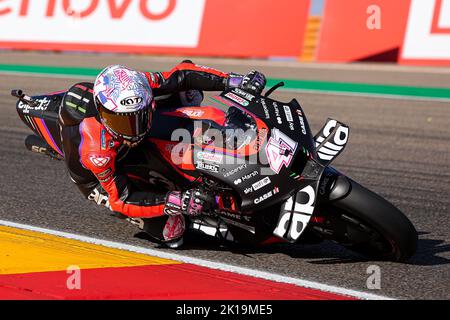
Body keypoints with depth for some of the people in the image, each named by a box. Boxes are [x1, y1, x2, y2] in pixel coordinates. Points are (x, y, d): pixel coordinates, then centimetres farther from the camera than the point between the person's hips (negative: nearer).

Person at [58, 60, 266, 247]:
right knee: (171, 231, -19)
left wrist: (236, 81, -31)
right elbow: (122, 199, -34)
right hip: (99, 176, -5)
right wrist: (176, 202, -45)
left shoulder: (138, 88, -32)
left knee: (186, 89, -9)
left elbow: (184, 73, -20)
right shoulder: (96, 151, -43)